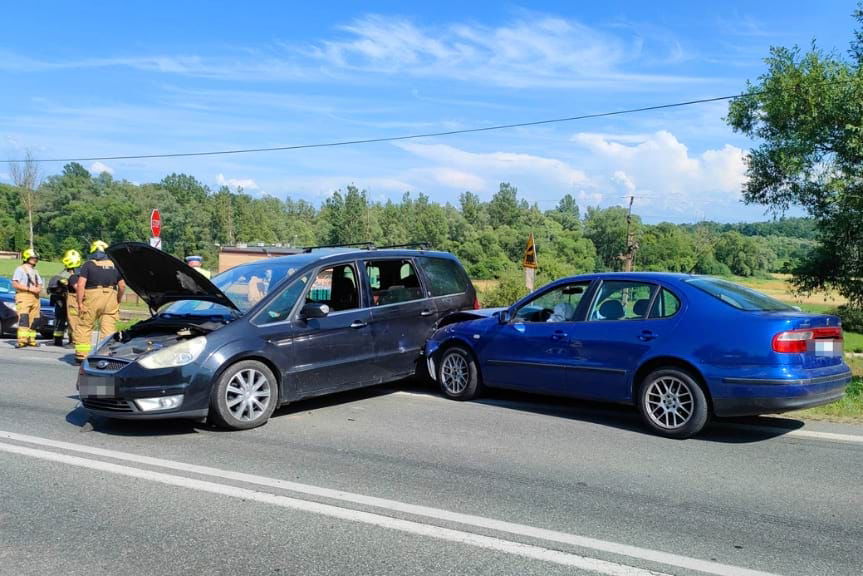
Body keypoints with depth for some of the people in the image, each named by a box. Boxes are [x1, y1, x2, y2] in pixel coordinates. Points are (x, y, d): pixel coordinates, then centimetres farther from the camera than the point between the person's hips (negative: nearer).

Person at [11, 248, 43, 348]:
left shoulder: (35, 271, 23)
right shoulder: (20, 269, 1)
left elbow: (40, 284, 21)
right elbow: (15, 284, -9)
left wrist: (39, 289, -3)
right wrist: (29, 288, -16)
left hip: (35, 297, 7)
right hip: (23, 296, -7)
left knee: (33, 320, 4)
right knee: (23, 319, -17)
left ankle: (31, 339, 9)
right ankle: (22, 340, -25)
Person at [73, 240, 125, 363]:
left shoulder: (88, 265, 0)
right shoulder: (114, 265, 10)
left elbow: (80, 285, -9)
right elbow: (122, 286, 6)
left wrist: (80, 302, -6)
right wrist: (118, 300, 15)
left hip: (92, 298, -2)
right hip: (110, 300, 2)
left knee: (83, 327, 9)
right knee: (108, 329, 3)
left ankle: (81, 355, 10)